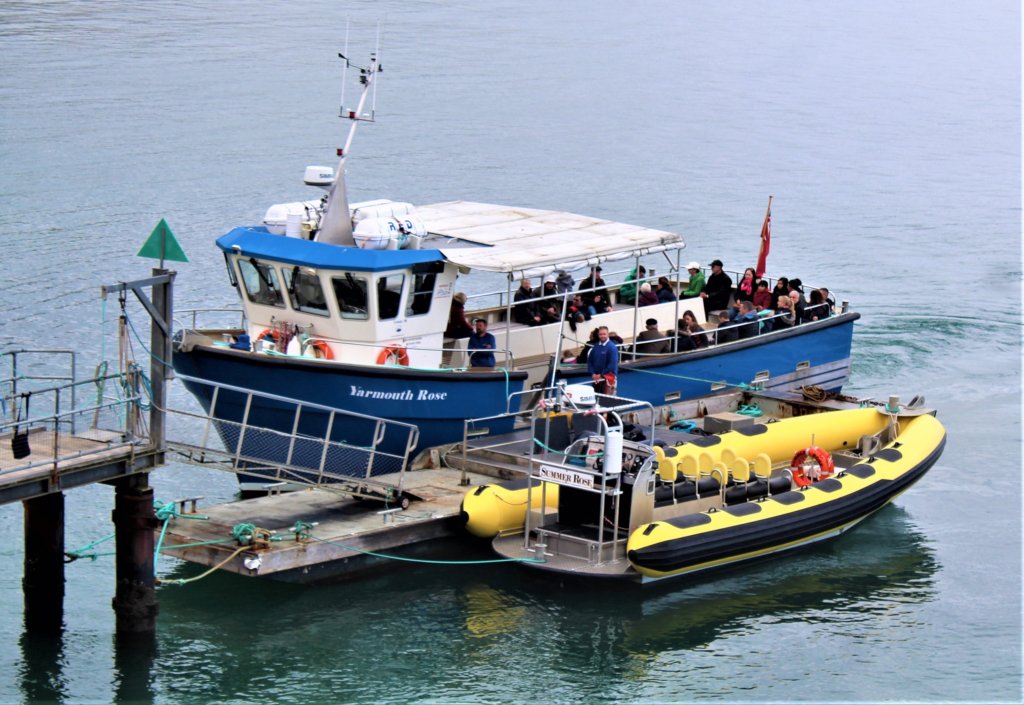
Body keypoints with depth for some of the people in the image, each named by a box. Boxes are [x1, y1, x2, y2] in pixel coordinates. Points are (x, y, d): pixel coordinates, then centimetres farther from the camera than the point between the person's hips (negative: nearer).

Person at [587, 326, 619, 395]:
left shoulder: (612, 347, -10)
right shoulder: (596, 347, 7)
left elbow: (613, 364, -16)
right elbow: (590, 361, 10)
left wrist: (601, 375, -13)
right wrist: (593, 373, -4)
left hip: (608, 378, -6)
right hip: (596, 377, 6)